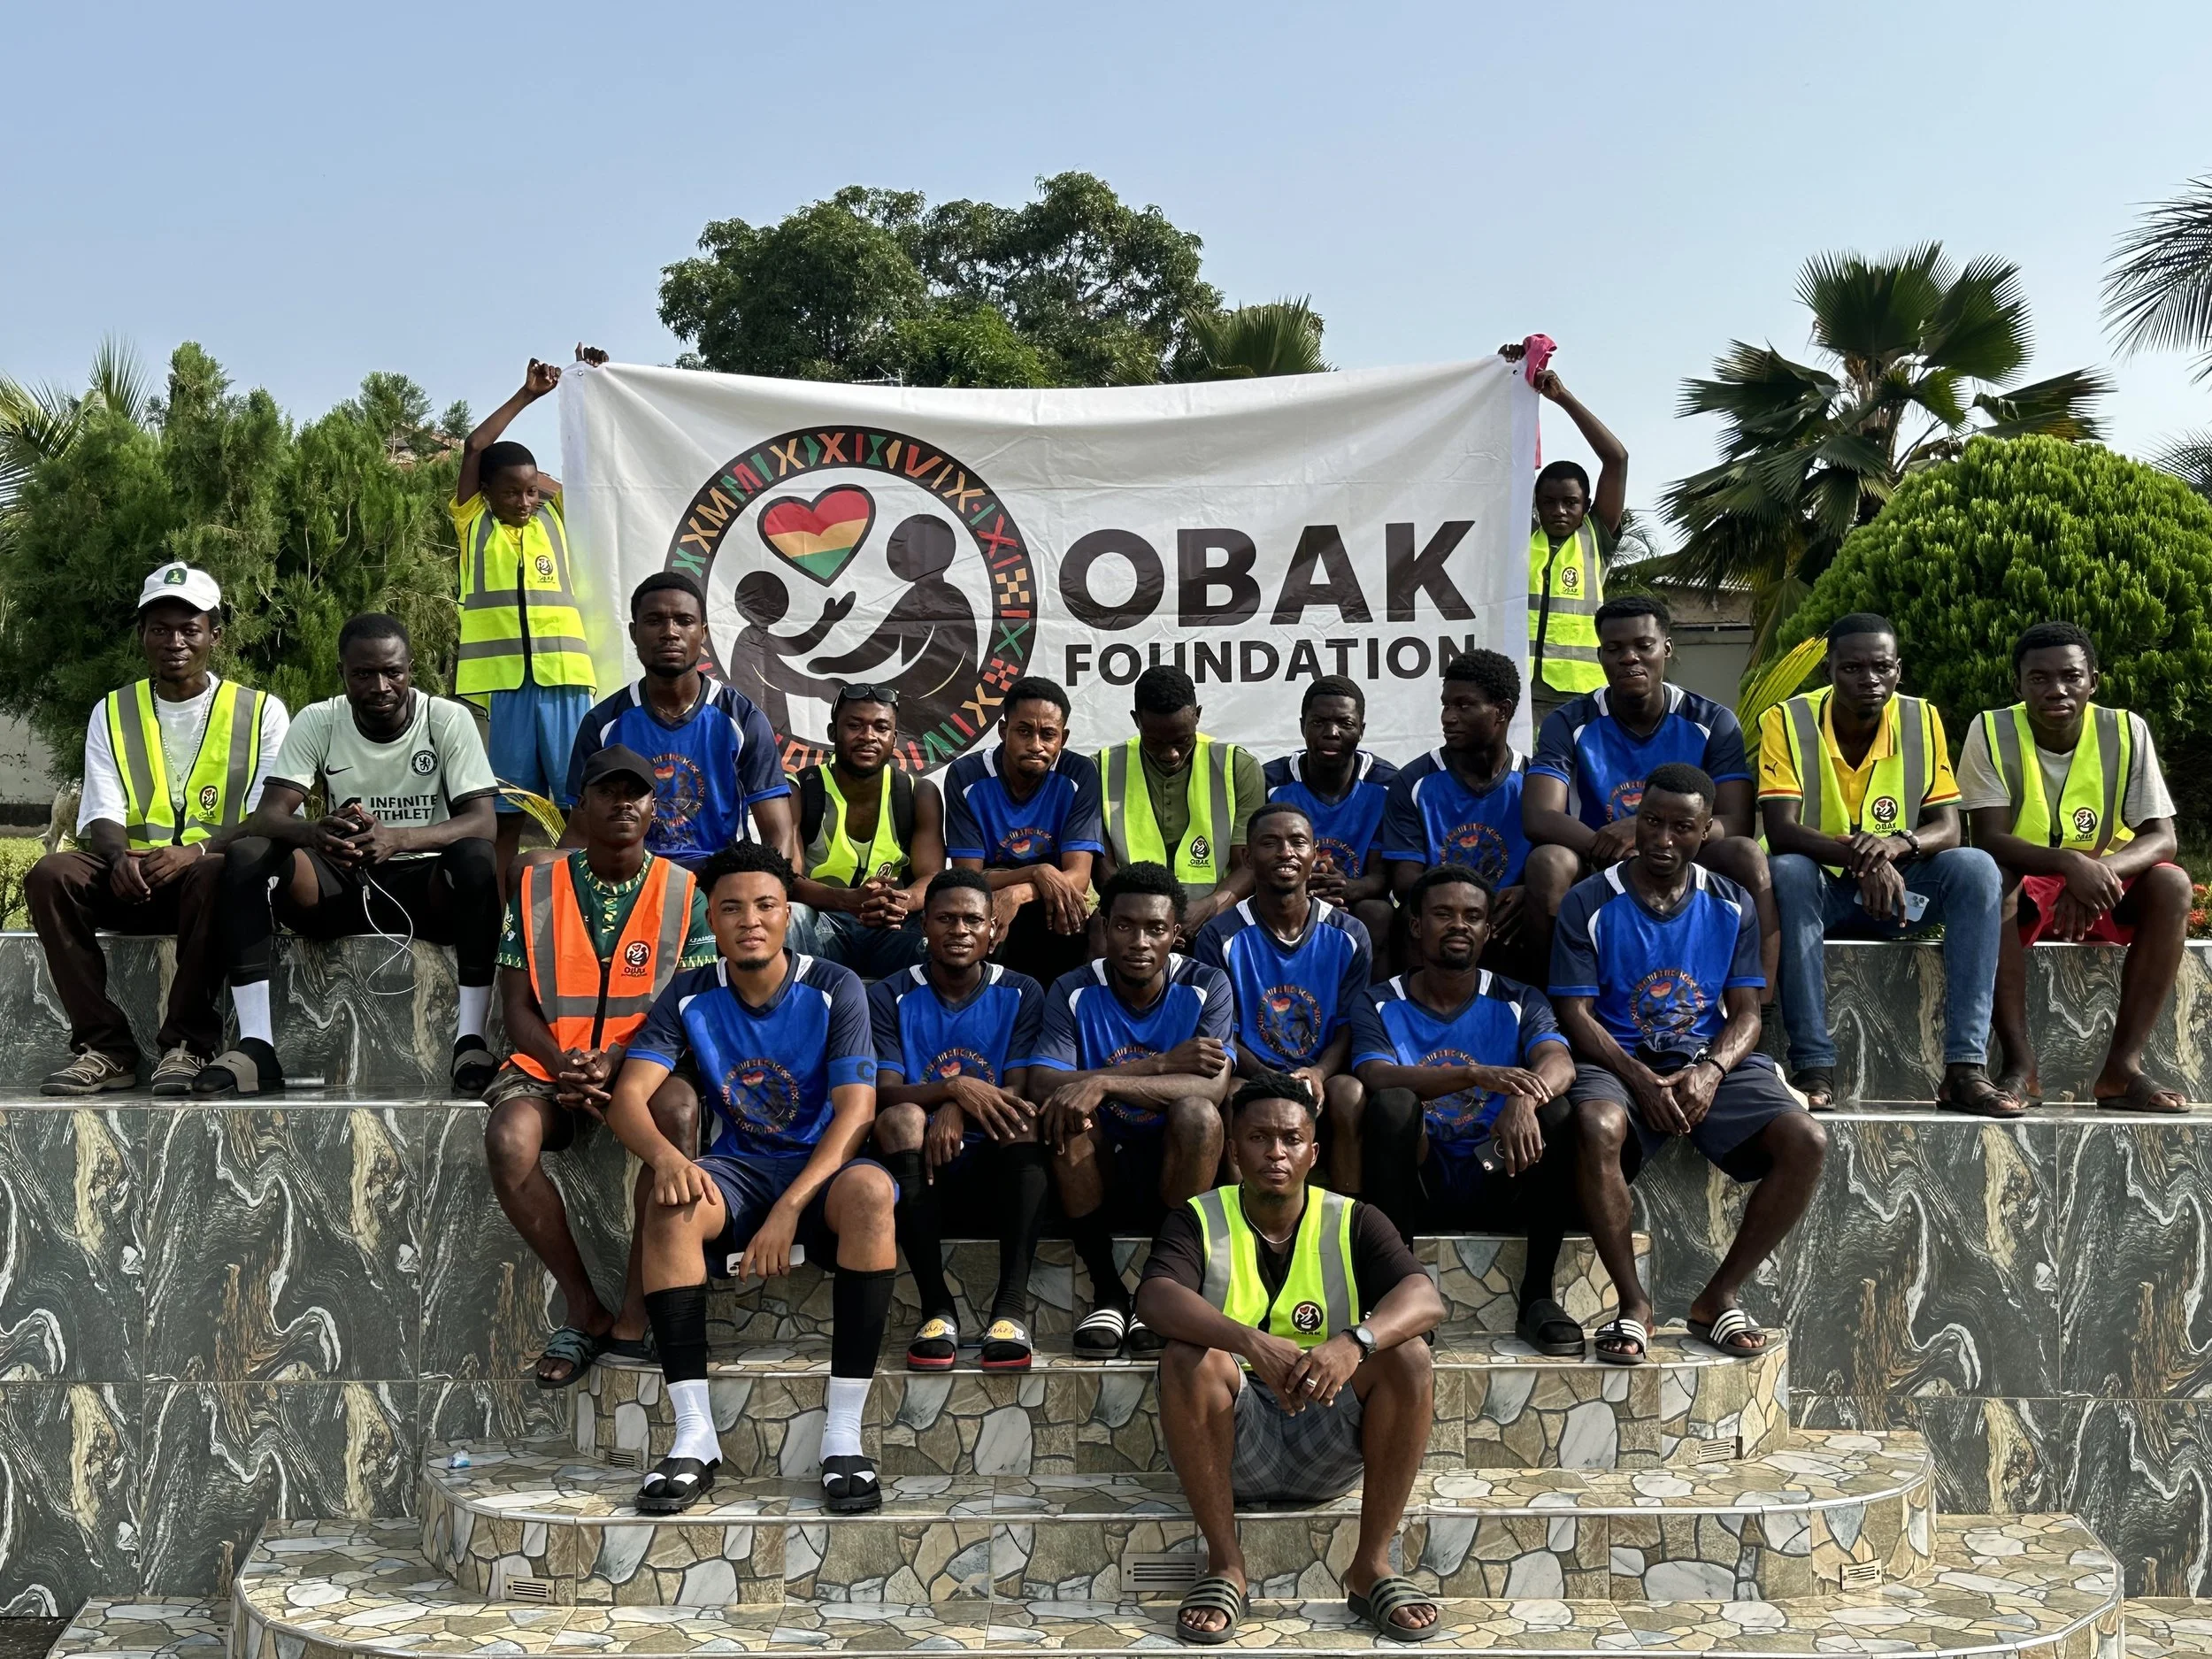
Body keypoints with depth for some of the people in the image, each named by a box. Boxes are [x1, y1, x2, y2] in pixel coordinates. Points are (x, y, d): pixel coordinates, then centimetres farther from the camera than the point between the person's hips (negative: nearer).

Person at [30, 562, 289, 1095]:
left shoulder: (261, 711, 6)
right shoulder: (111, 713, 15)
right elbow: (102, 815, 5)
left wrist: (199, 850, -24)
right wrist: (120, 859, -20)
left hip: (212, 873, -3)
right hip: (131, 881, 3)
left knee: (213, 875, -38)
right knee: (49, 875, -26)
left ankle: (187, 1044, -26)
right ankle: (106, 1047, -24)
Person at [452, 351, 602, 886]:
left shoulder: (554, 516, 16)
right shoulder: (474, 522, 11)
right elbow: (475, 447, 2)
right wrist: (526, 395, 6)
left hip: (563, 675, 1)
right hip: (503, 678, -1)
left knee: (580, 800, -2)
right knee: (505, 805, 3)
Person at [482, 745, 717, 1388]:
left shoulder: (685, 893, 3)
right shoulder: (536, 888, 6)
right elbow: (518, 1008, 4)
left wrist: (614, 1064, -20)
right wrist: (564, 1063, -17)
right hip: (549, 1066, 1)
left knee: (679, 1109, -36)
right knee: (508, 1137, -32)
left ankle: (633, 1316, -26)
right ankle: (584, 1310, -14)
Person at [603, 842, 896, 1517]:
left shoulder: (834, 989, -7)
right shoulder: (690, 997, 0)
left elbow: (856, 1110, -15)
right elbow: (628, 1096, -9)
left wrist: (790, 1207, -29)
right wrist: (665, 1155, -33)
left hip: (822, 1167, -2)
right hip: (737, 1170, 2)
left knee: (871, 1191, -36)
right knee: (670, 1204, -31)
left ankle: (843, 1436, -33)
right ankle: (694, 1438, -29)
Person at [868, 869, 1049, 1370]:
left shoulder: (1021, 994, 7)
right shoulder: (890, 998, 5)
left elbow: (1019, 1093, -6)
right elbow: (883, 1094, -9)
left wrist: (959, 1111, -28)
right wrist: (953, 1088, -29)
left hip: (996, 1167, 0)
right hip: (920, 1167, 0)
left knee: (1023, 1117, -30)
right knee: (900, 1118, -31)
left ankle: (1012, 1305, -38)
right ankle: (937, 1308, -33)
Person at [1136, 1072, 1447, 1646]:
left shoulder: (1353, 1222, 3)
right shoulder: (1198, 1220, 0)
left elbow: (1425, 1298, -15)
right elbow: (1154, 1298, -21)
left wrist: (1354, 1342, -36)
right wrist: (1253, 1344, -38)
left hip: (1330, 1448, 1)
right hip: (1234, 1449, -1)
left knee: (1407, 1354, -22)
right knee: (1187, 1358, -28)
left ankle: (1372, 1565, -15)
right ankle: (1225, 1565, -18)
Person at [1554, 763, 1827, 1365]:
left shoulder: (1731, 906, 10)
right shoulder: (1591, 903, 0)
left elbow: (1746, 1012, 6)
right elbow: (1575, 1013, -5)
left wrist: (1710, 1070, -16)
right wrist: (1643, 1081, -20)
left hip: (1713, 1061, 3)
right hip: (1619, 1061, -3)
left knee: (1807, 1141, -22)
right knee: (1596, 1128, -38)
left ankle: (1717, 1298, -8)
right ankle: (1633, 1303, -20)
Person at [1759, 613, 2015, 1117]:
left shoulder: (1922, 721, -2)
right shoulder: (1787, 722, -12)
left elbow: (1947, 829, -7)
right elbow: (1781, 831, -21)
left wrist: (1899, 844, -31)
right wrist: (1859, 855, -39)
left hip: (1896, 891, 3)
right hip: (1817, 890, -3)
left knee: (1976, 868, -24)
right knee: (1787, 872, -36)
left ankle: (1964, 1067, -29)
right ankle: (1813, 1069, -37)